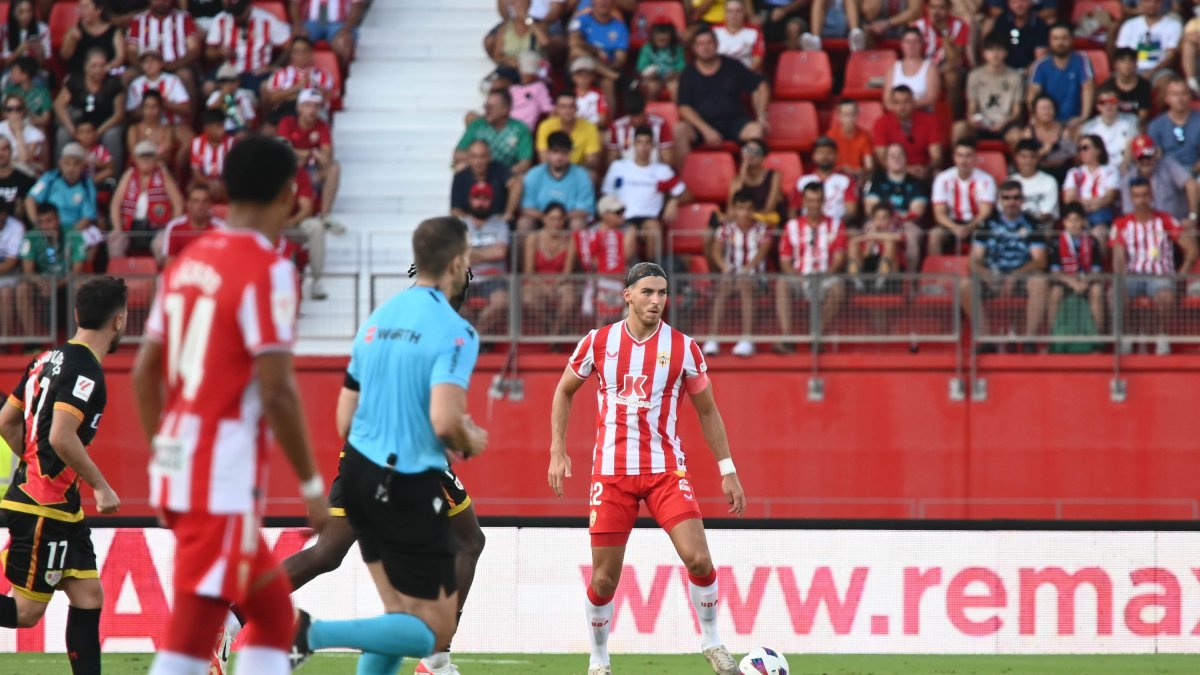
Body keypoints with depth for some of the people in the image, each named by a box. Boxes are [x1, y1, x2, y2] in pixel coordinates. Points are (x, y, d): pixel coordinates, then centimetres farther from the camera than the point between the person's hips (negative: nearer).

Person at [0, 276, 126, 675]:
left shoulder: (50, 359, 12)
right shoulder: (85, 369, -16)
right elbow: (61, 436, -25)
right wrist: (101, 487, -17)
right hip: (44, 508, -10)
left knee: (89, 597, 7)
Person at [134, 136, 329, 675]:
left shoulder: (188, 261, 11)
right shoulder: (268, 269, -11)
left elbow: (145, 374, 14)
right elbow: (277, 391, -16)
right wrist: (312, 485, -8)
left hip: (177, 466, 8)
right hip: (225, 474, -8)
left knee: (273, 610, 19)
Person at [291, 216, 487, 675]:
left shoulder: (378, 319, 10)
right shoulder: (454, 332, -14)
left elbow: (346, 414, 14)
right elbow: (445, 421, -26)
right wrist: (471, 443, -2)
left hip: (358, 471, 8)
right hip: (410, 486, -8)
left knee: (403, 616, 17)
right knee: (434, 631, -1)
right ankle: (315, 634, -18)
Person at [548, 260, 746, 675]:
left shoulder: (683, 348, -2)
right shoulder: (598, 343, -1)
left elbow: (707, 411, 8)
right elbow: (564, 391, 14)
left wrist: (727, 471, 5)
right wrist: (557, 451, 5)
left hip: (666, 470, 0)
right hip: (611, 471, 0)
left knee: (699, 559, -16)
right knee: (604, 577, 2)